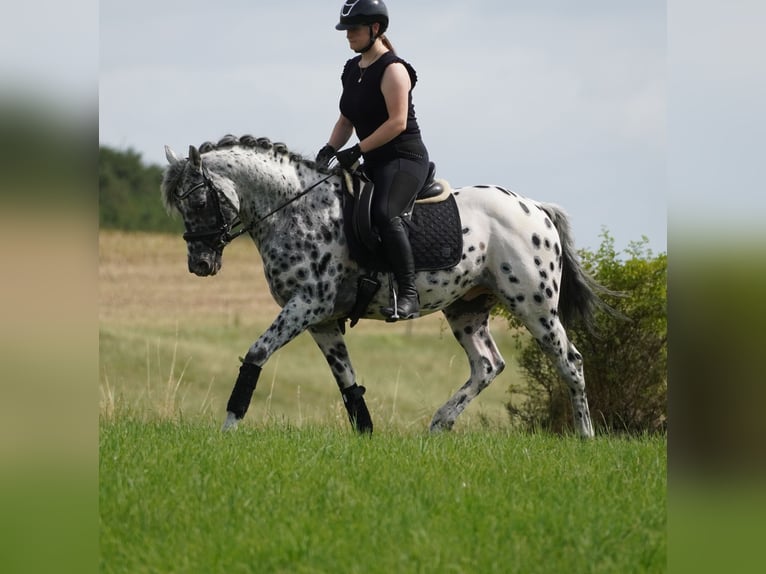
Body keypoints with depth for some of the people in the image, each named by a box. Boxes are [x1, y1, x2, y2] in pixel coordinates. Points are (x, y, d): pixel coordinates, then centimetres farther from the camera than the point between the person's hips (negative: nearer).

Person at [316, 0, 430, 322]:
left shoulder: (392, 69, -13)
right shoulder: (351, 70, 13)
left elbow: (397, 122, -21)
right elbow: (347, 120, 19)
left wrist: (356, 151, -22)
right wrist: (330, 149, 1)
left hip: (405, 159, -10)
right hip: (374, 163, 10)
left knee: (384, 214, -33)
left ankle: (408, 296, -35)